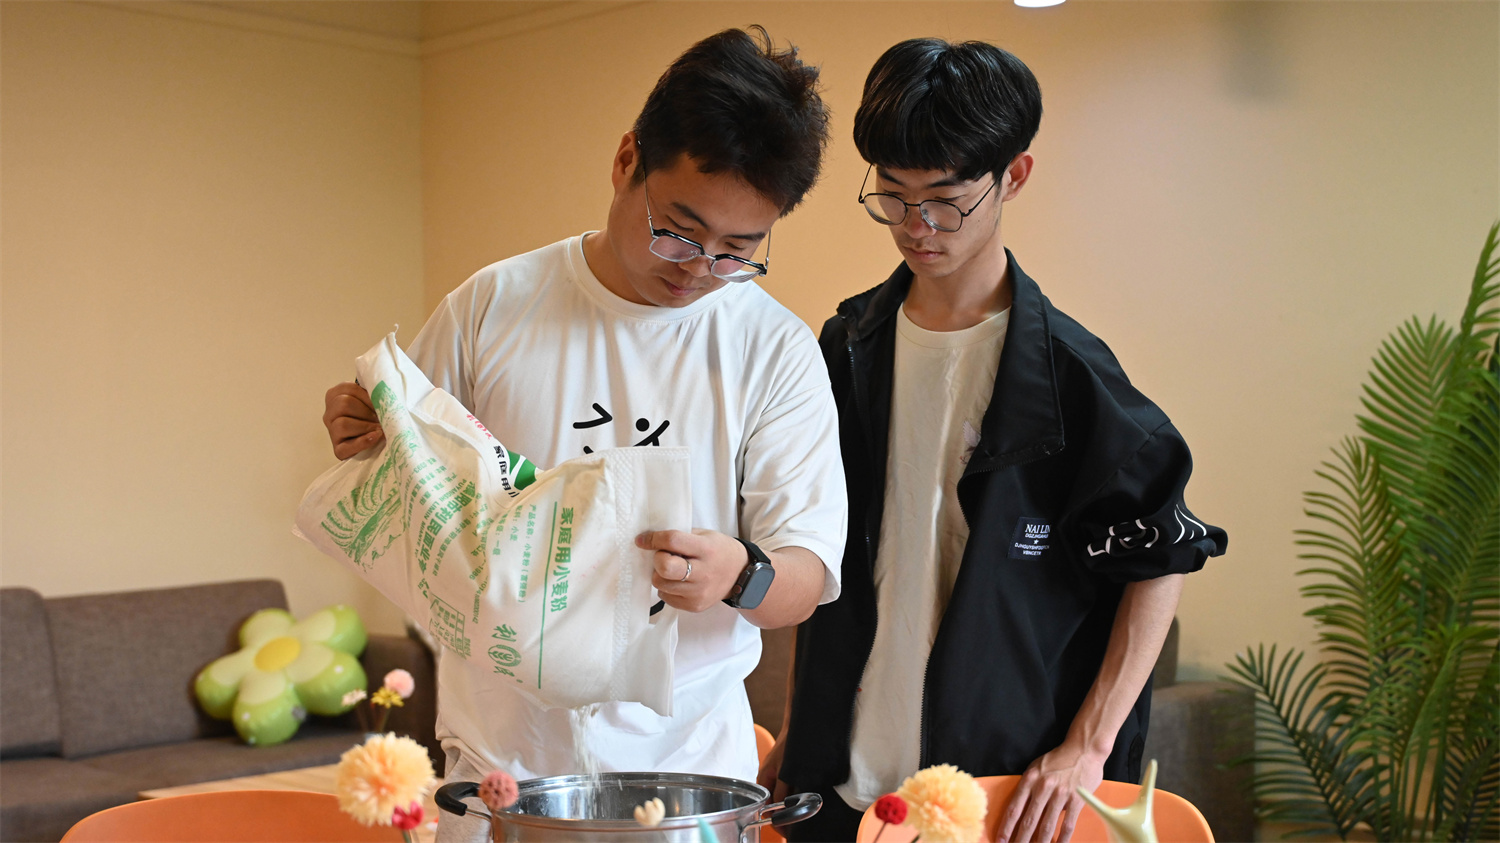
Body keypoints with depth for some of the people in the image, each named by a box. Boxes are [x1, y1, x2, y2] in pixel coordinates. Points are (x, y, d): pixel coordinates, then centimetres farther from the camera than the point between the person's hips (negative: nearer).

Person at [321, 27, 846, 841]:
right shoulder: (490, 307, -3)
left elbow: (809, 572, -7)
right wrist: (367, 443, -14)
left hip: (686, 758, 0)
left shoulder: (778, 352, -5)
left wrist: (743, 576, -28)